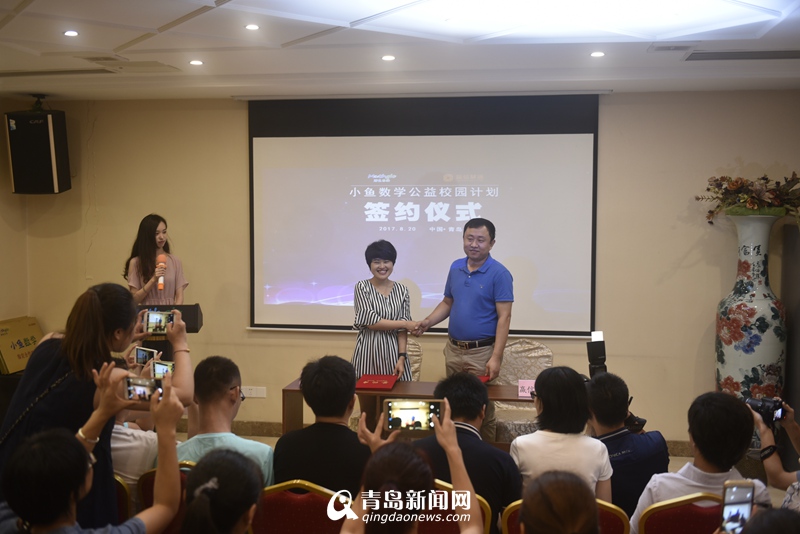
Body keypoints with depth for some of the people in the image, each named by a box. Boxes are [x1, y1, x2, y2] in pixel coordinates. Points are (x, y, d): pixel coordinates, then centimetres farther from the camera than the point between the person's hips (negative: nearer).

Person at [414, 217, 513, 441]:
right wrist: (427, 322, -2)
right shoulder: (455, 268, 7)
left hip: (481, 352, -6)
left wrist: (496, 357, -20)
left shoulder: (499, 273, -11)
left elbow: (504, 317, -14)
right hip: (453, 349, 6)